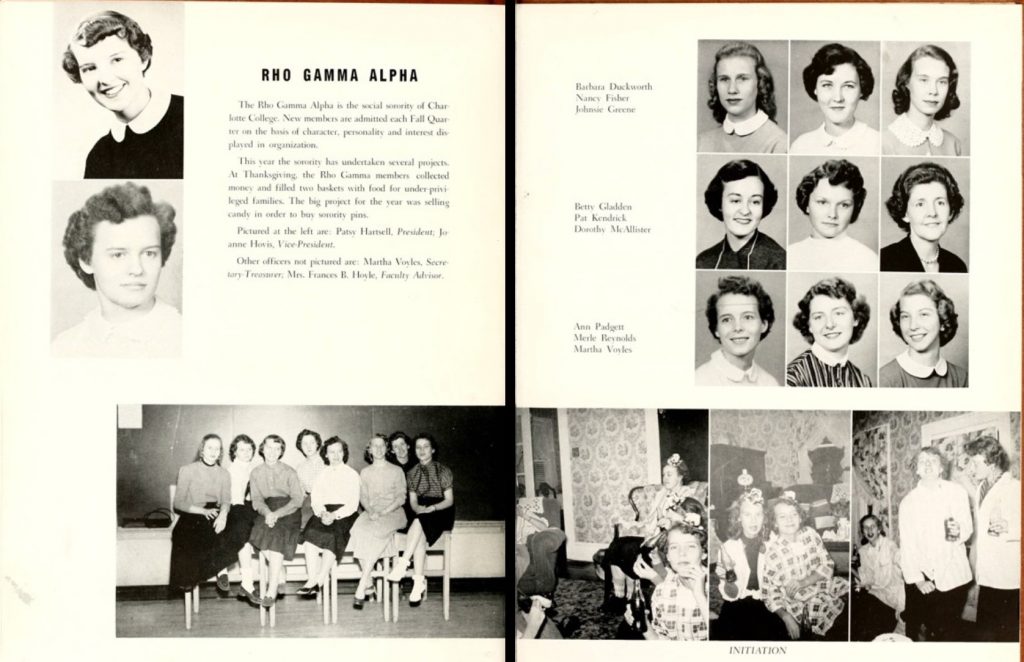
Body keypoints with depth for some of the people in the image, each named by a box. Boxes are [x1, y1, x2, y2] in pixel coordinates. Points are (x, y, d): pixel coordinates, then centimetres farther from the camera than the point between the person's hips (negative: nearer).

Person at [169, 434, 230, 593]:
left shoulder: (224, 474, 15)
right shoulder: (187, 470, 4)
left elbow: (226, 501, 5)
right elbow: (178, 503, -1)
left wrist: (223, 513, -19)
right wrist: (203, 511, -16)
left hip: (215, 517, 3)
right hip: (191, 517, -3)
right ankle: (187, 578, -18)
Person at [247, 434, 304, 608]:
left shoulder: (289, 472, 6)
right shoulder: (255, 473, 14)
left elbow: (297, 499, -2)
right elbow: (257, 500, 4)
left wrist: (277, 513, -18)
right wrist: (267, 512, -19)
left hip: (287, 511, -3)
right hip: (266, 512, 3)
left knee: (277, 535, -31)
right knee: (260, 530, -30)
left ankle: (272, 591, -34)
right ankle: (280, 575, -17)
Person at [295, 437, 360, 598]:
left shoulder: (352, 474, 9)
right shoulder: (321, 475, 19)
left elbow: (353, 504, -1)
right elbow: (315, 500, 8)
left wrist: (335, 515, -17)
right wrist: (322, 513, -14)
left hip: (344, 515, -3)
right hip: (324, 513, 3)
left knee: (332, 534, -32)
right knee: (311, 532, -28)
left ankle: (318, 581, -30)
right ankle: (314, 578, -31)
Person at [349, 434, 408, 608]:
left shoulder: (397, 471, 9)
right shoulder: (365, 473, 19)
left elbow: (401, 497, 1)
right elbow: (363, 497, 11)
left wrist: (383, 512, -13)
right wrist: (370, 511, -10)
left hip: (393, 512, -3)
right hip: (371, 512, 3)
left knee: (375, 531, -34)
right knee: (358, 531, -31)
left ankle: (361, 589, -32)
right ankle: (368, 585, -26)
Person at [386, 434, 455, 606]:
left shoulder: (443, 471, 4)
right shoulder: (412, 473, 16)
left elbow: (449, 500, 0)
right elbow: (412, 501, 12)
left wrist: (432, 508, -18)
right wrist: (418, 508, -12)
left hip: (441, 513, -2)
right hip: (420, 514, 3)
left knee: (420, 521, -36)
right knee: (420, 536, -33)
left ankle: (403, 564, -39)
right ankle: (419, 582, -37)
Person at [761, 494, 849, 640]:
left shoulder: (810, 534, -2)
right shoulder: (771, 551, -13)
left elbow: (828, 566, 1)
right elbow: (769, 592, -8)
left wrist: (804, 582, -14)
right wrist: (787, 618, -20)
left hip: (824, 586, 5)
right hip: (800, 603, -5)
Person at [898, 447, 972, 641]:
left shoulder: (957, 493, 2)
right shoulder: (908, 502, 3)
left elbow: (968, 529, 3)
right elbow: (907, 544, -1)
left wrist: (958, 531, -21)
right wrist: (917, 579, -10)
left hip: (953, 577, 0)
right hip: (922, 578, 0)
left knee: (950, 632, 4)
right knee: (917, 629, 1)